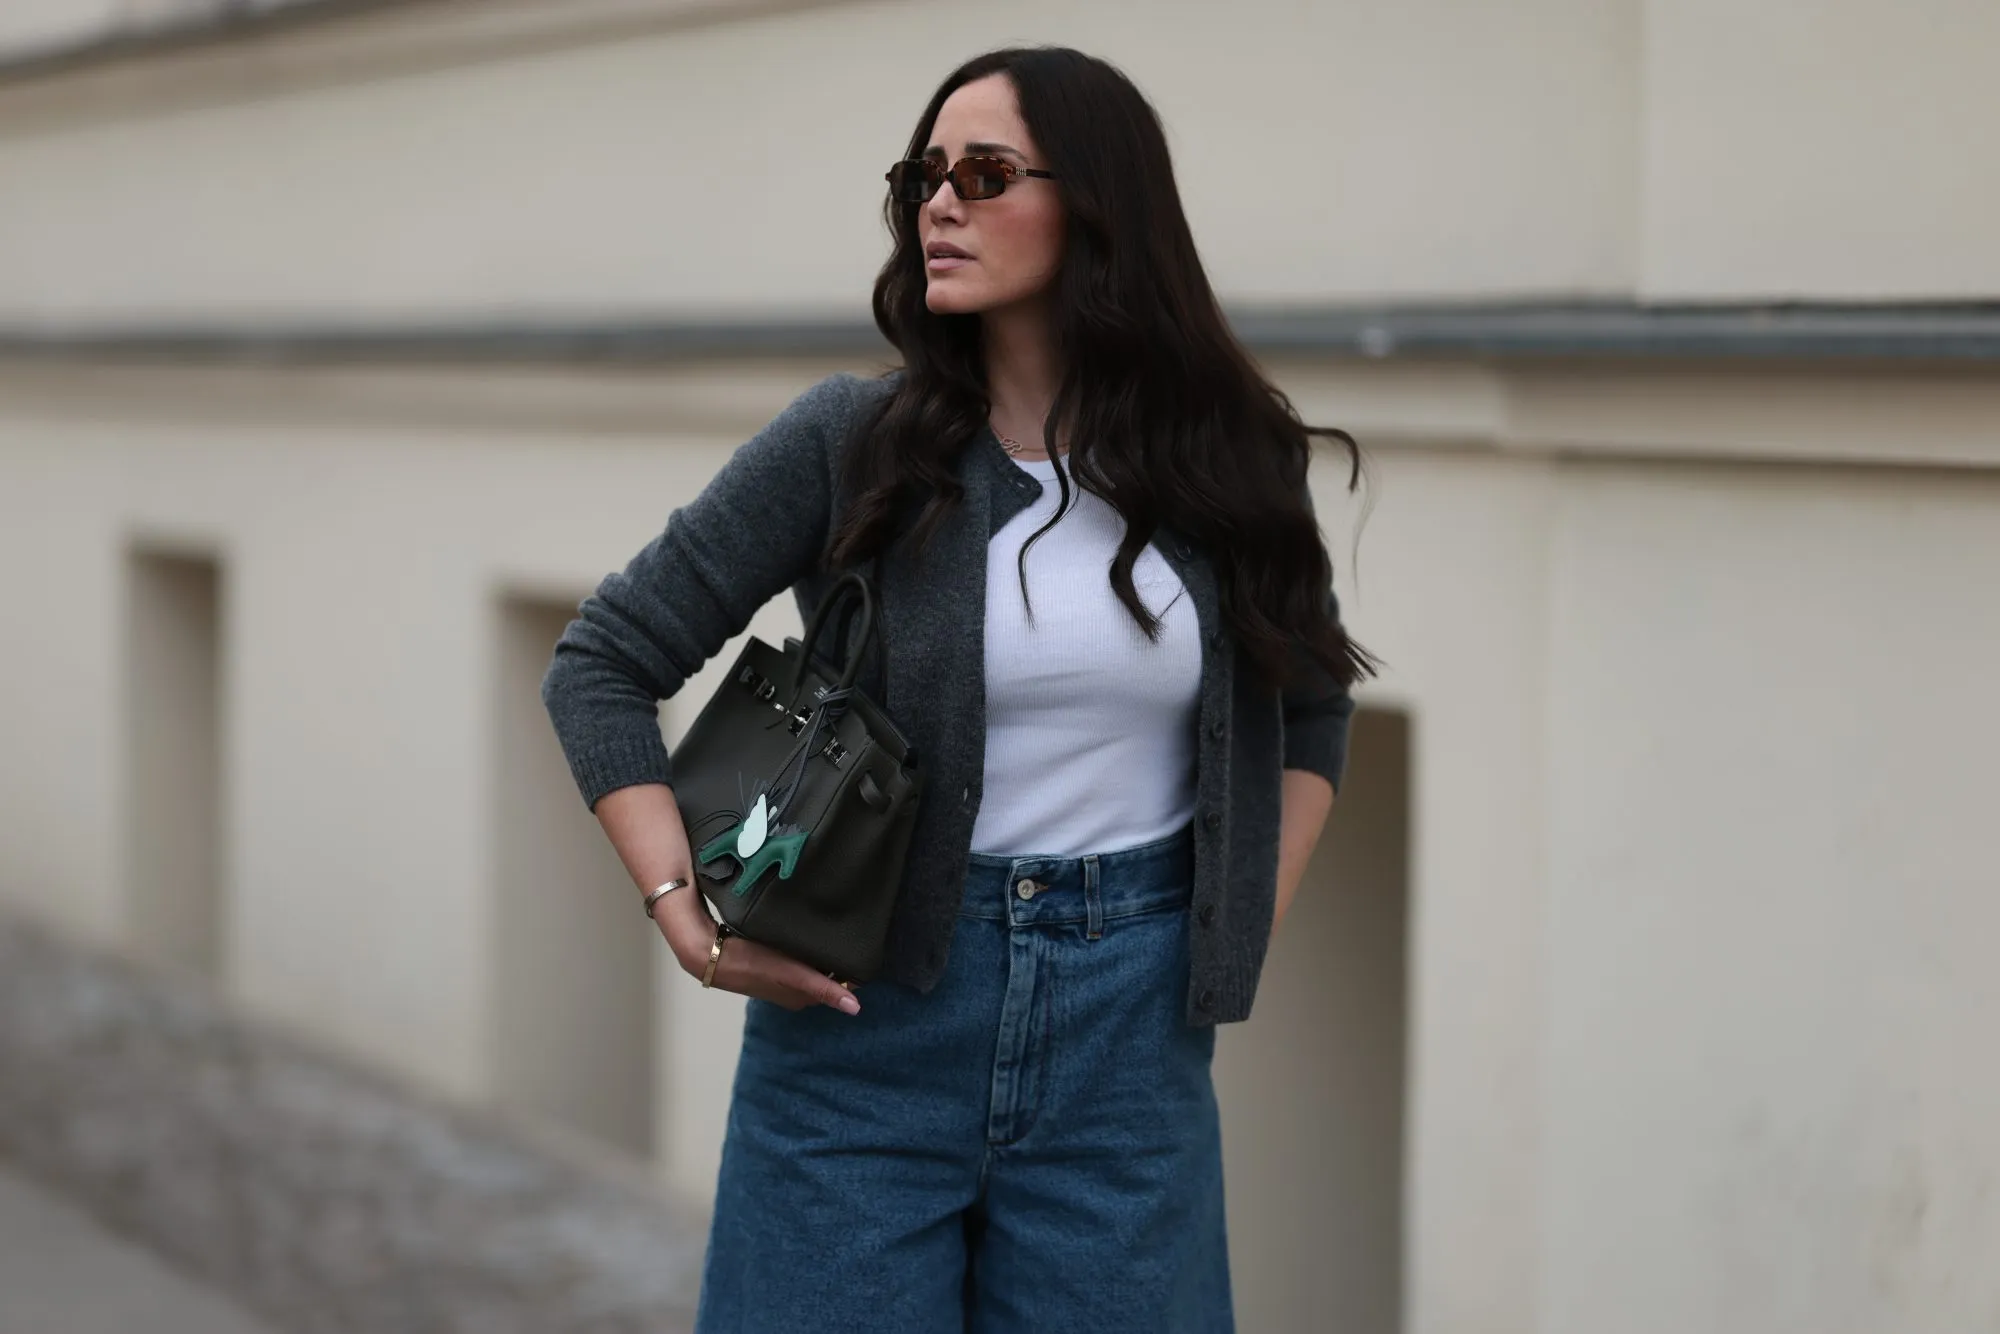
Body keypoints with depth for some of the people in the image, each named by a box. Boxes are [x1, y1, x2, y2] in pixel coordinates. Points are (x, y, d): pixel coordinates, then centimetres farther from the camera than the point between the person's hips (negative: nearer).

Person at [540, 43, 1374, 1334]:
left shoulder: (1225, 462, 1)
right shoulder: (853, 441, -6)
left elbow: (1309, 705, 18)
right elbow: (602, 665, -2)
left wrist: (1239, 938, 7)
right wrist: (688, 918, -12)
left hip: (1129, 1039, 2)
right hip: (869, 1028, -1)